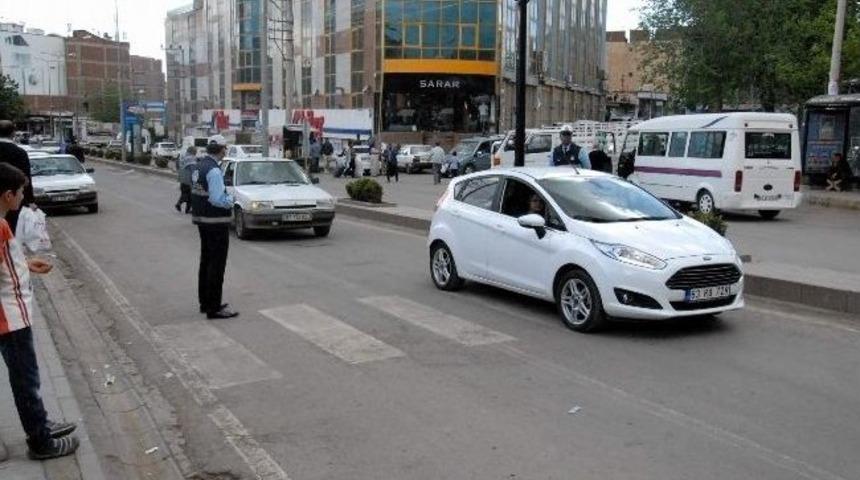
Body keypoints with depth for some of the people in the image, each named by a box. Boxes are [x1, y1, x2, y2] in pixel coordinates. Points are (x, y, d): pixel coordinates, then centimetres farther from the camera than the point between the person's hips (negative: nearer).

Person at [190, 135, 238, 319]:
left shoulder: (199, 166, 9)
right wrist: (231, 199, -7)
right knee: (217, 265, -2)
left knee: (206, 261, 19)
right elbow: (218, 199, -27)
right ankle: (214, 308, 3)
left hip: (201, 220, 10)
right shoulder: (214, 170, -20)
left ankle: (205, 302, 30)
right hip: (216, 222, -10)